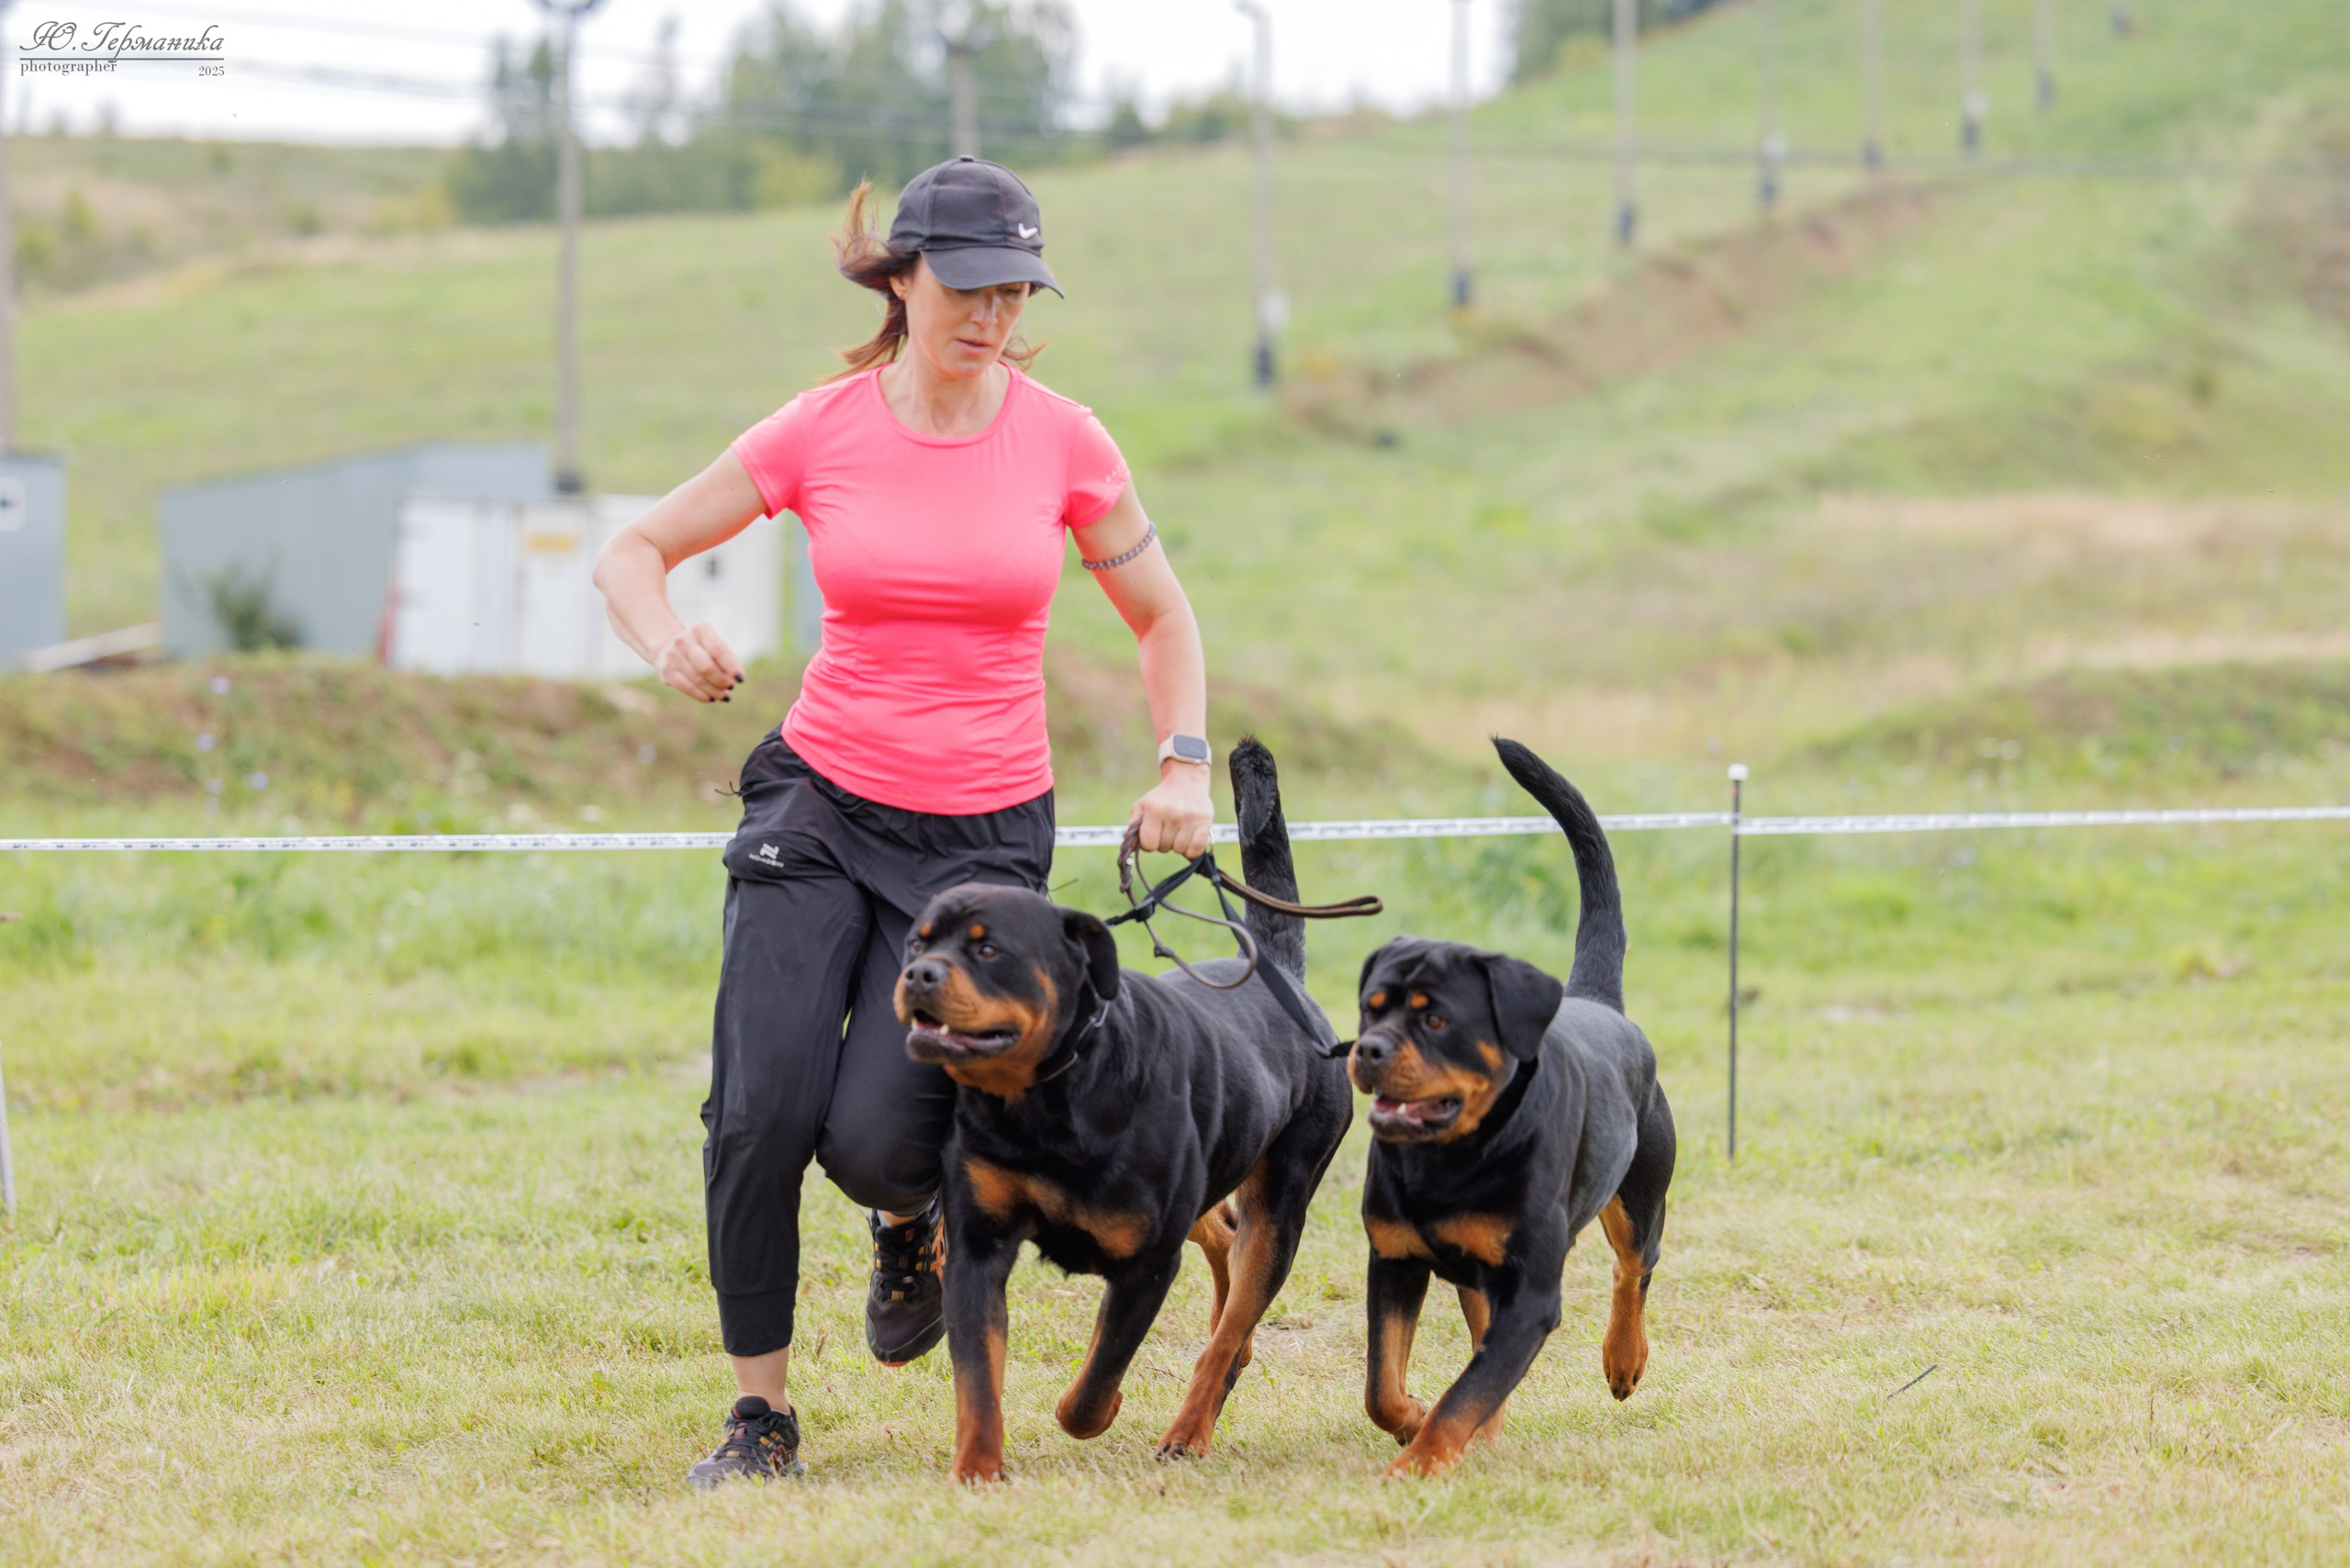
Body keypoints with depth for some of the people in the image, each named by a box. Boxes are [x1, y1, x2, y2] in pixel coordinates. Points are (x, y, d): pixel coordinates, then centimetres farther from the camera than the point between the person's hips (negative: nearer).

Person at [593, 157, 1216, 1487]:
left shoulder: (1063, 441, -4)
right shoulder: (819, 432, -4)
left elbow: (1161, 616, 10)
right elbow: (634, 553, 4)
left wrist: (1184, 763, -5)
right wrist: (669, 644, -18)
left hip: (986, 829, -1)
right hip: (822, 805, 1)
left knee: (871, 1138, -15)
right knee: (761, 1114, -14)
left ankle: (918, 1221, 23)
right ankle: (763, 1415, 4)